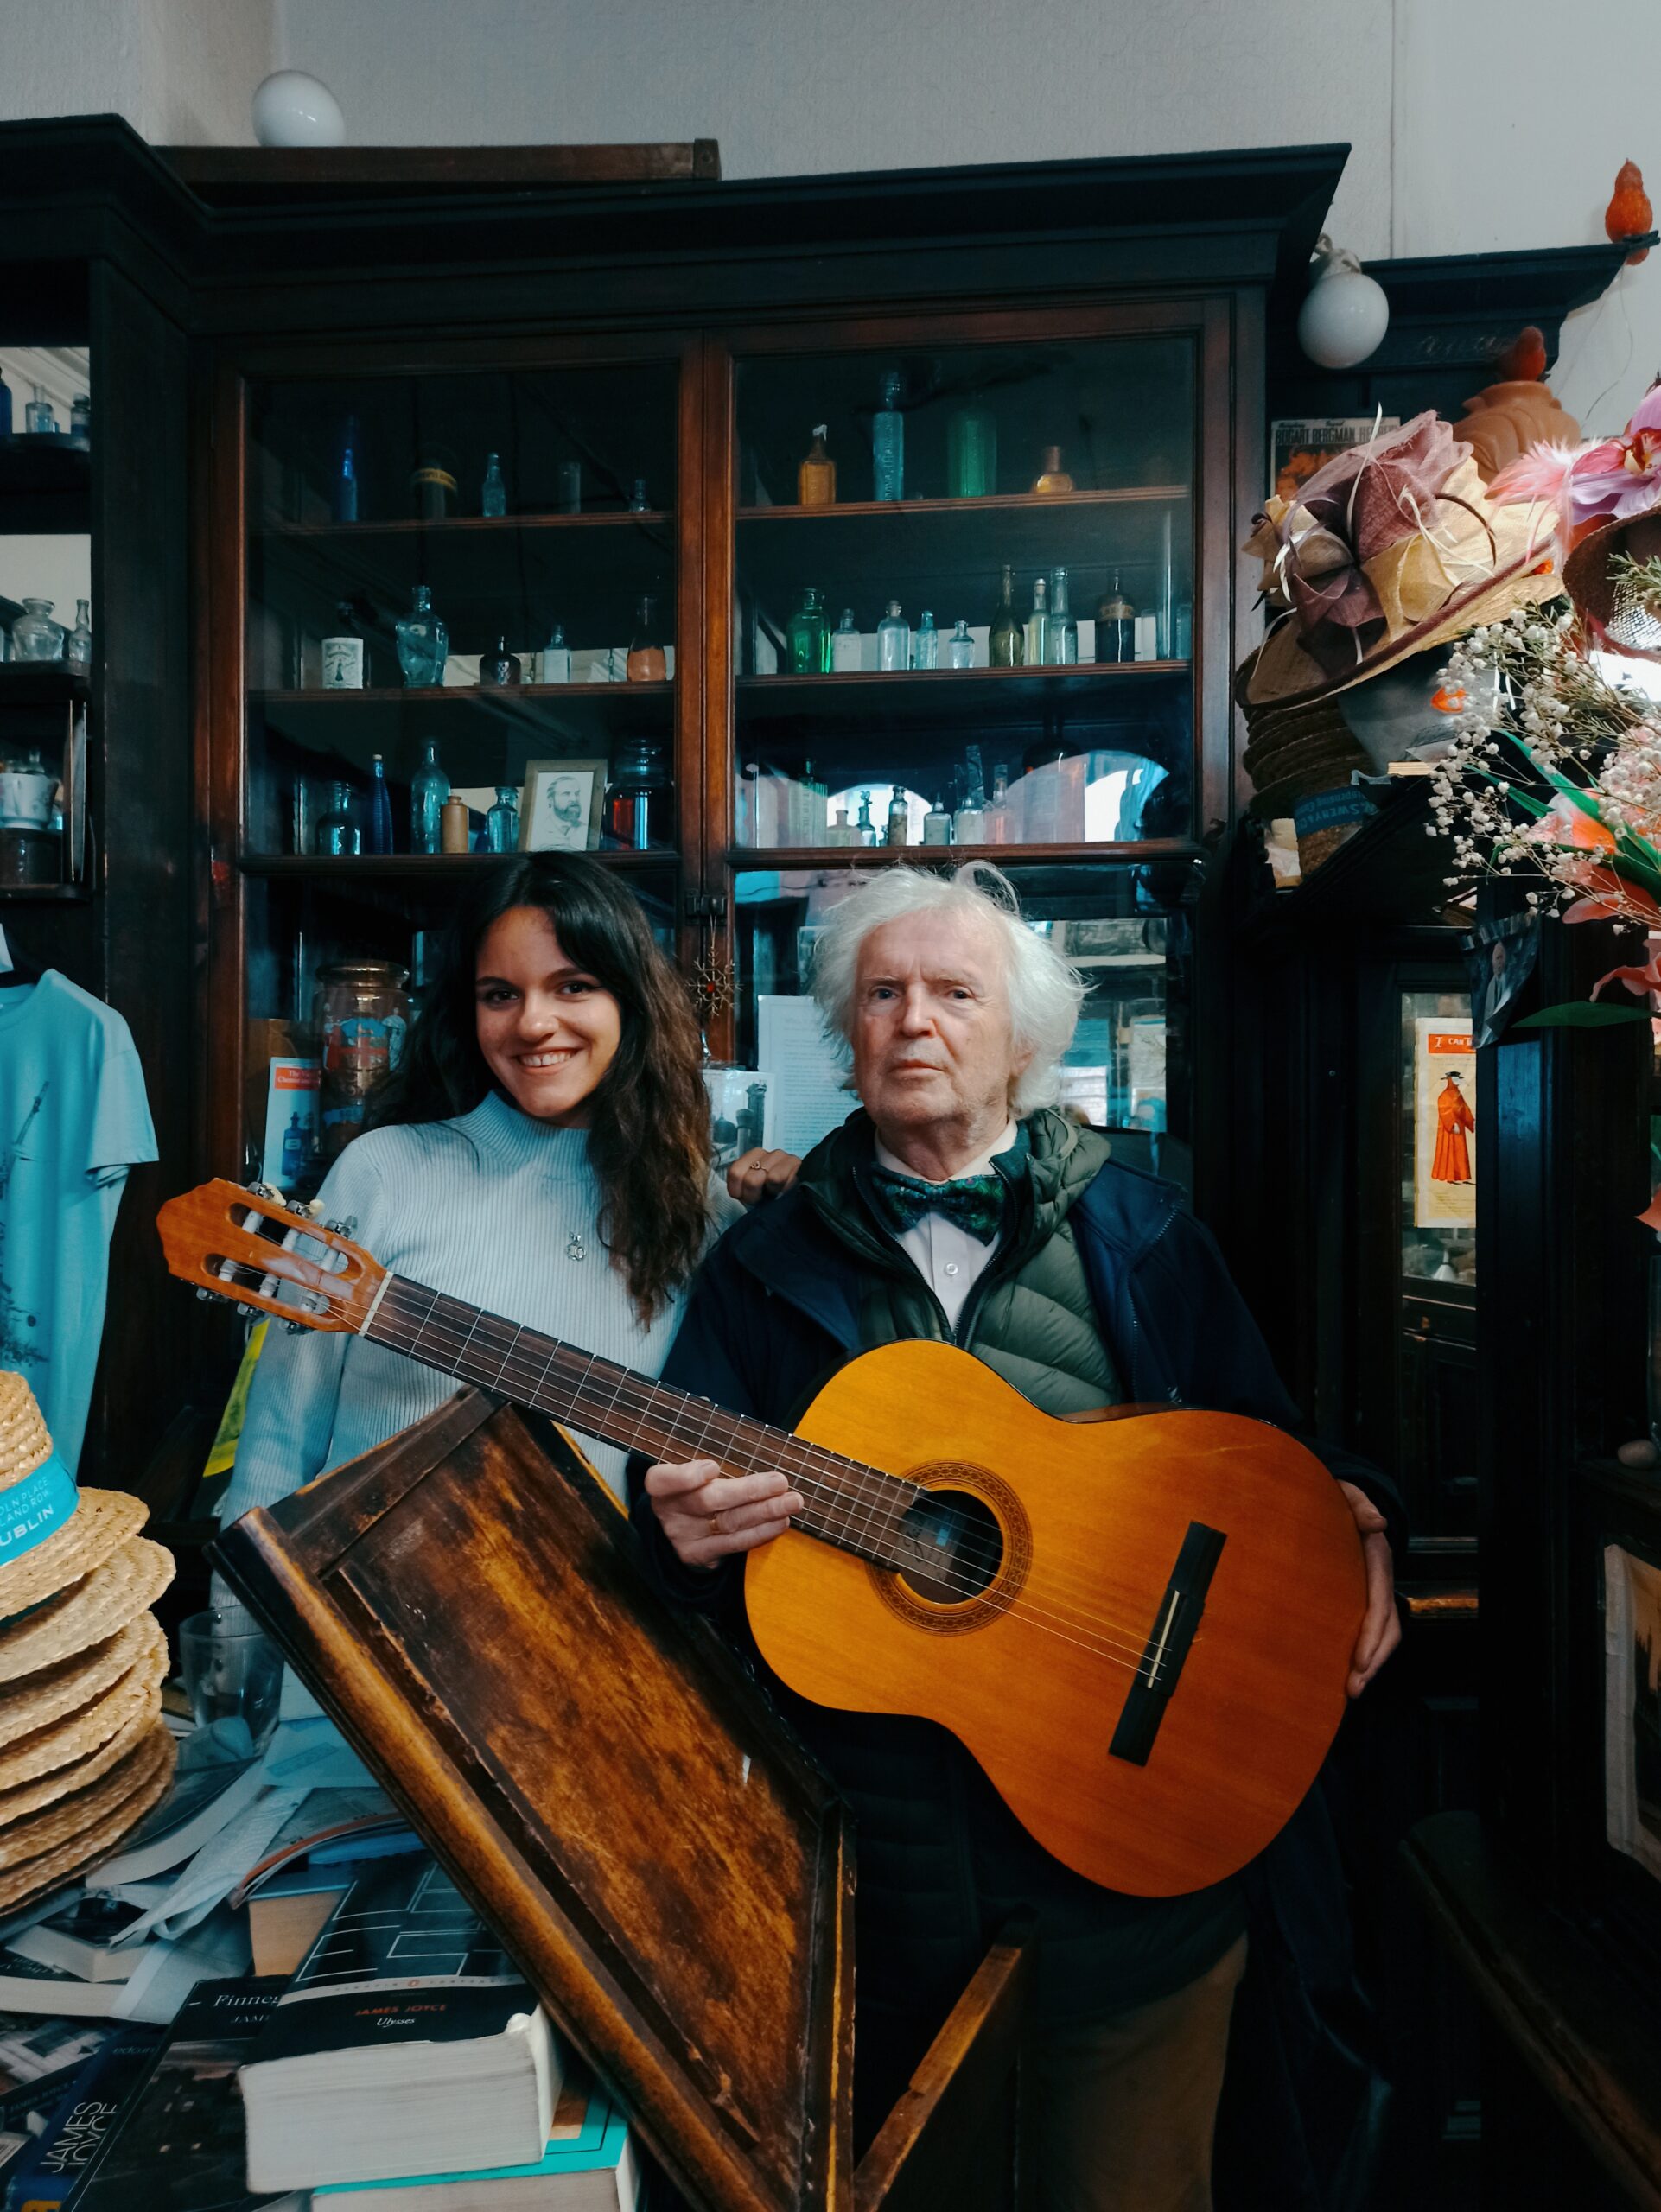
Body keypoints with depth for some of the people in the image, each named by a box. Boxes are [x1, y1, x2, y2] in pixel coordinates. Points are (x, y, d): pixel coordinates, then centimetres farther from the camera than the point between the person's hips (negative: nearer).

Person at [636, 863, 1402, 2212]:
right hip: (869, 1812, 1)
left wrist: (1350, 1515, -13)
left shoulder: (1138, 1231, 3)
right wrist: (686, 1533, -21)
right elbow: (675, 1489, 0)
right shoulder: (771, 1255, 4)